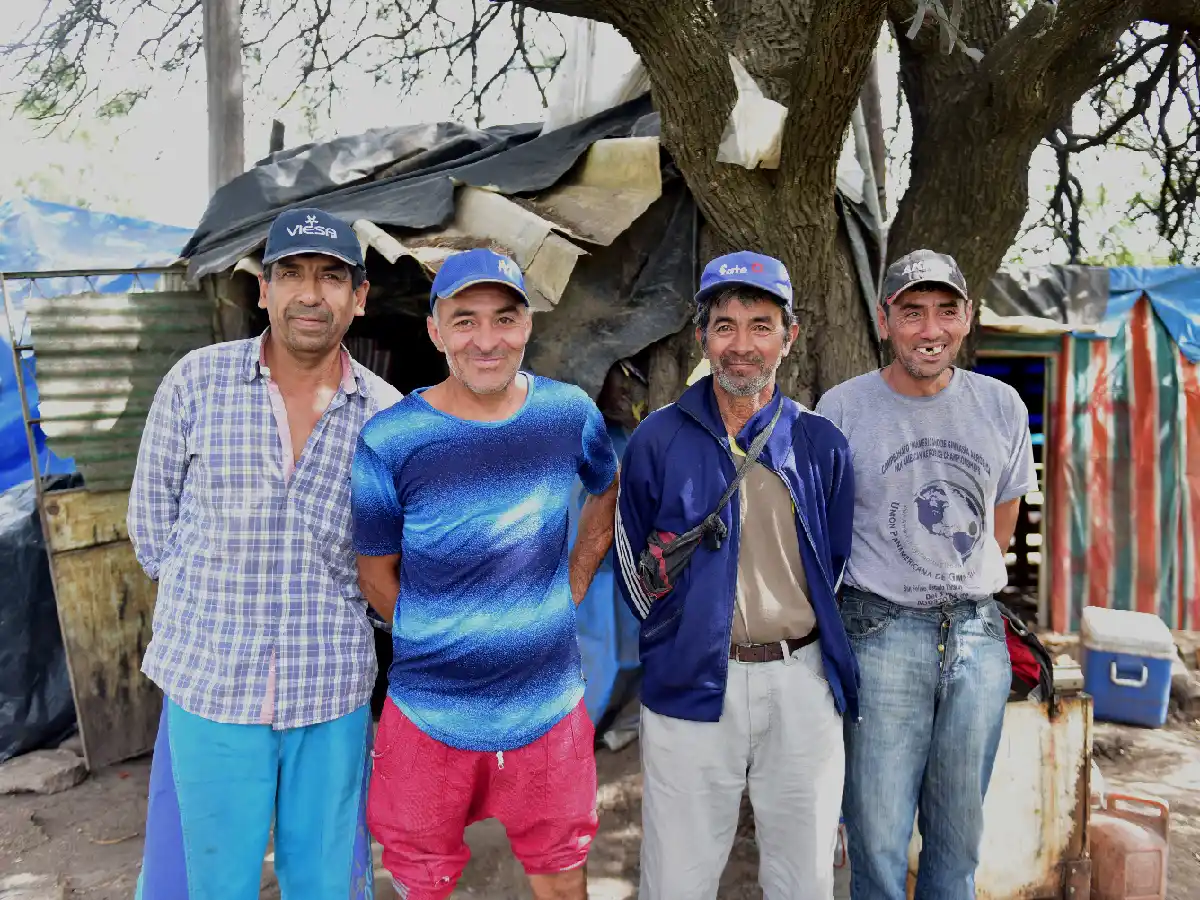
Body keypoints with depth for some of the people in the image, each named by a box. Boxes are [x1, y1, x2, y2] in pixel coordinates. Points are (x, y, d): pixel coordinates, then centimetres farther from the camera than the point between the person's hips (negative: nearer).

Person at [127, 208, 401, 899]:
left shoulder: (386, 412, -3)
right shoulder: (197, 382, -5)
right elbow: (152, 518, 4)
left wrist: (323, 612, 5)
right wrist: (213, 605, 4)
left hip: (332, 690, 1)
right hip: (210, 682, -1)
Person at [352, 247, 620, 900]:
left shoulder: (569, 413, -6)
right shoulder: (387, 442, -14)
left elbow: (606, 492, 13)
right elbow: (376, 574, -2)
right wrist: (439, 646, -1)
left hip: (549, 705, 2)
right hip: (432, 713, -1)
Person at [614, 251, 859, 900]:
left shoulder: (820, 444, 4)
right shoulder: (658, 441, -3)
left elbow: (836, 566, 12)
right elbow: (633, 566, 5)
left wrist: (798, 649, 7)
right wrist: (681, 639, 4)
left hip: (802, 683, 2)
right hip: (690, 685, -2)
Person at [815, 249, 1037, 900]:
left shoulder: (1001, 406, 4)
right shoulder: (843, 408, -7)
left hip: (980, 634, 4)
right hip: (881, 635, -3)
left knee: (961, 833, 16)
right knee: (878, 836, 3)